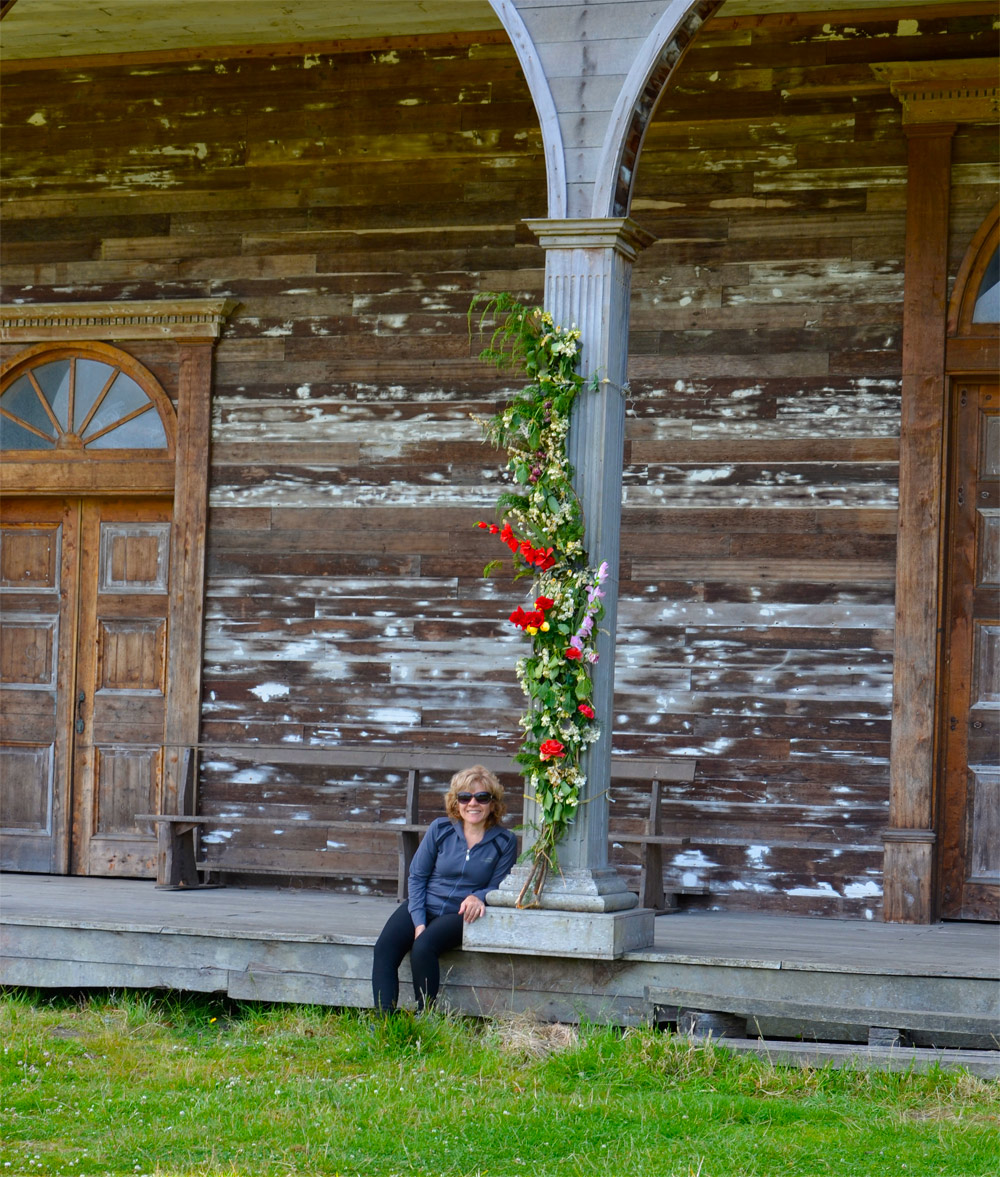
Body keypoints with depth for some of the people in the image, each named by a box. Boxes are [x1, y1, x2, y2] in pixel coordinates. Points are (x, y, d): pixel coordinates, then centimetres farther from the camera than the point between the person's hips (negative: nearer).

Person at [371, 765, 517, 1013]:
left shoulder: (504, 842, -1)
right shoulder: (440, 829, 3)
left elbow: (497, 888, 3)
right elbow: (417, 876, 6)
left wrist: (478, 897, -22)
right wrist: (418, 921, -6)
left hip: (460, 915, -3)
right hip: (423, 906, 3)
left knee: (423, 947, -33)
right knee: (385, 947, -25)